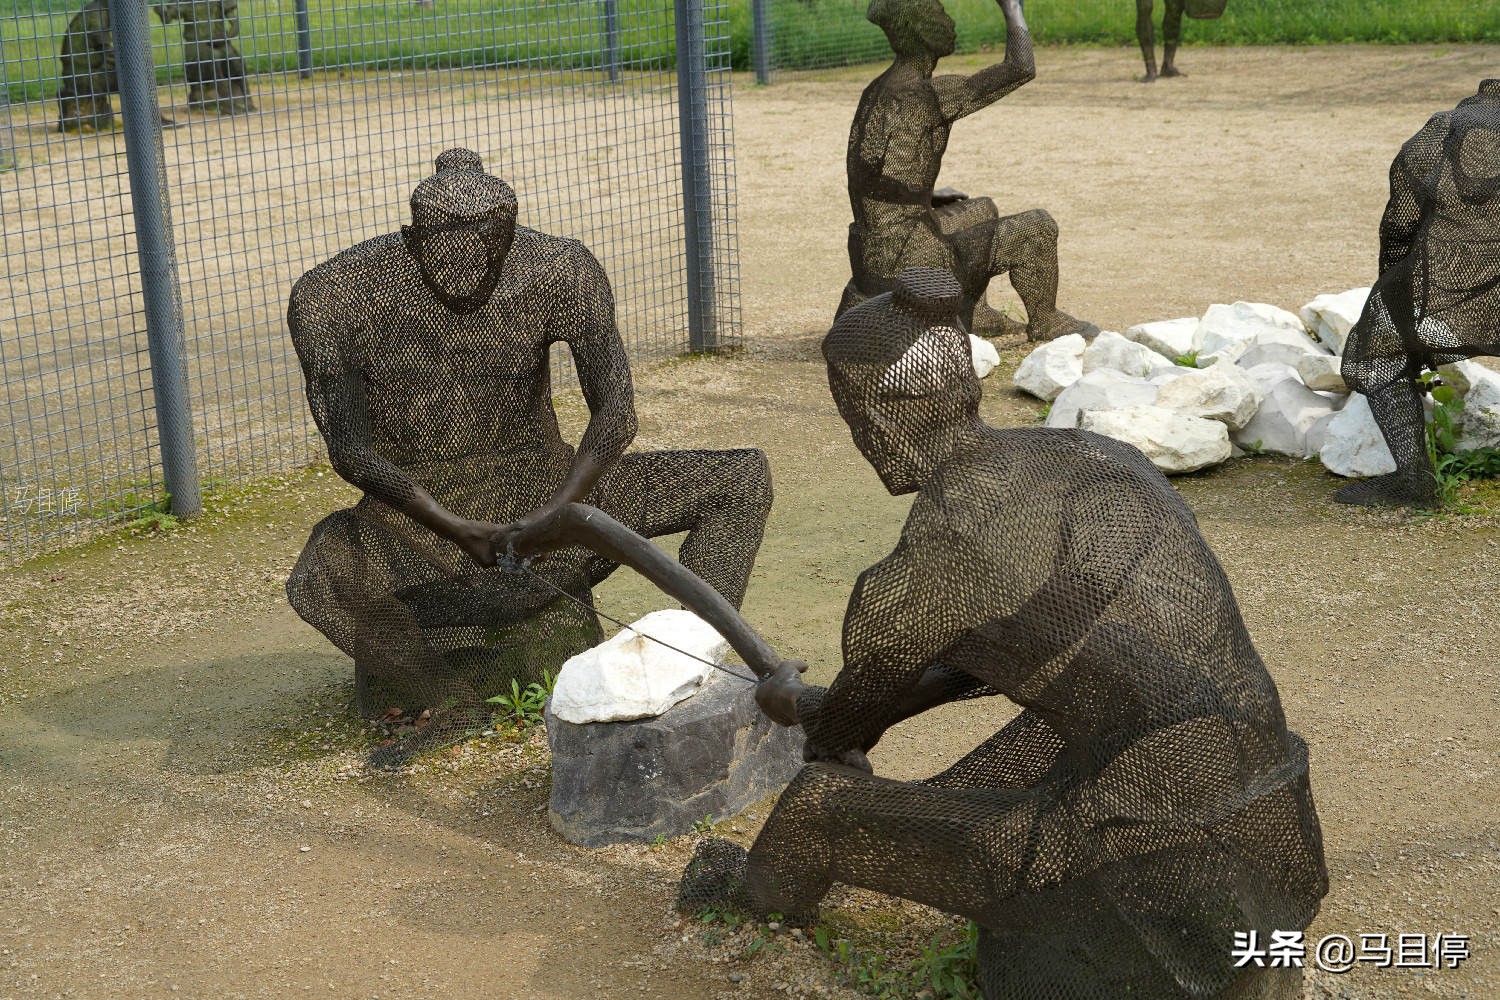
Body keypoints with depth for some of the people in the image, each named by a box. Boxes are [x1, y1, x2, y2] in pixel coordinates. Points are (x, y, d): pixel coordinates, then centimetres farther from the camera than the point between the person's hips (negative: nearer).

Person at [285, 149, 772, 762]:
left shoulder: (562, 271, -16)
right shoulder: (332, 298, -19)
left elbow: (614, 413, -18)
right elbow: (350, 453, -18)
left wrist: (552, 516, -33)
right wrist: (460, 533, -29)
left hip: (542, 485, 2)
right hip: (417, 508, -2)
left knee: (743, 480, -11)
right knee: (318, 582, -36)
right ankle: (457, 698, -9)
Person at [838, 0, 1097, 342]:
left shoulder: (878, 91, 8)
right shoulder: (923, 94, -20)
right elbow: (1022, 69, -18)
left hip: (878, 249, 9)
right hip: (910, 259, -9)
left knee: (983, 209, 32)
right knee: (1037, 227, 2)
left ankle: (974, 313, 38)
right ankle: (1044, 321, 23)